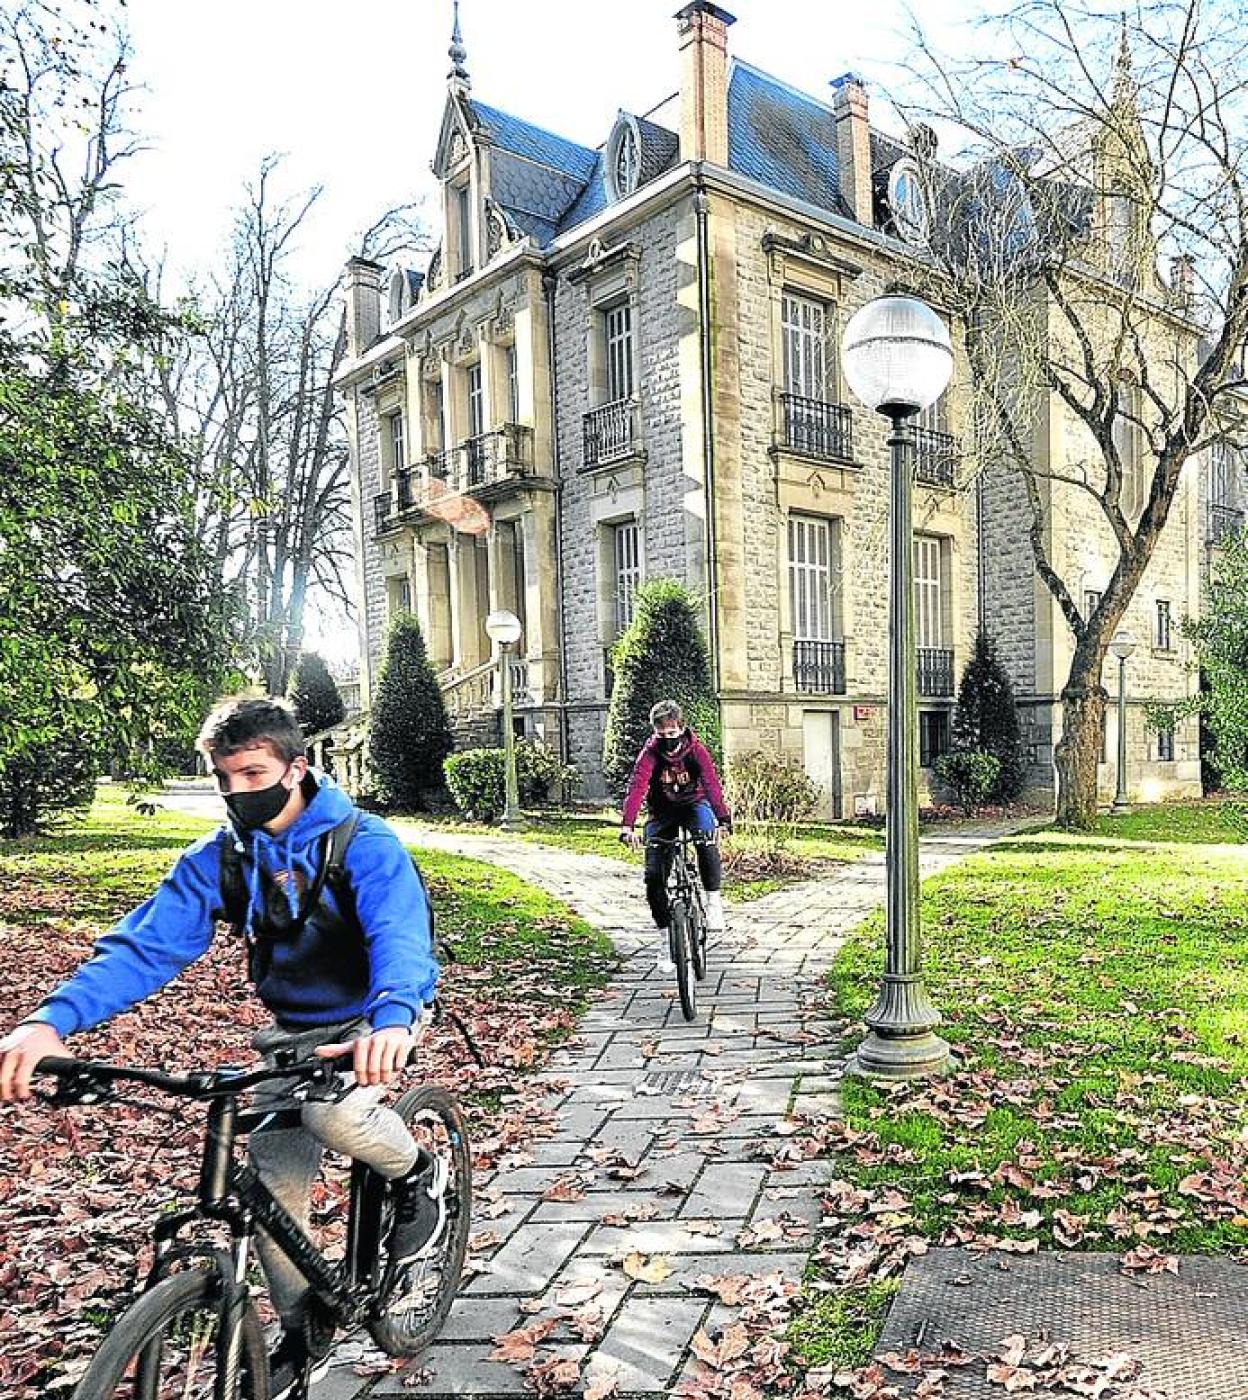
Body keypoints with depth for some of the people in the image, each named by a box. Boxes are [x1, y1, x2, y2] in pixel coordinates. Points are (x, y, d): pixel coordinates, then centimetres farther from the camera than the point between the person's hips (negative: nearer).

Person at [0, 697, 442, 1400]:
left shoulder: (364, 842, -23)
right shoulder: (219, 857, -9)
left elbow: (401, 935, -38)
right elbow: (146, 944, -18)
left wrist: (390, 1019, -60)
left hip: (375, 1020, -5)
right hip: (294, 1031, 5)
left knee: (333, 1111, -33)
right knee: (272, 1190, 3)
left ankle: (420, 1171, 0)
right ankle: (301, 1340, 28)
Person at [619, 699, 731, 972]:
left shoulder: (696, 749, -19)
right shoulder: (649, 753, -20)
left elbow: (711, 783, -32)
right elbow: (636, 787, -33)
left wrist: (723, 818, -49)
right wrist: (628, 825, -49)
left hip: (694, 804, -1)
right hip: (662, 811, 1)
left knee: (707, 837, -36)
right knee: (653, 875, -9)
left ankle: (714, 899, -17)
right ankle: (665, 939, 6)